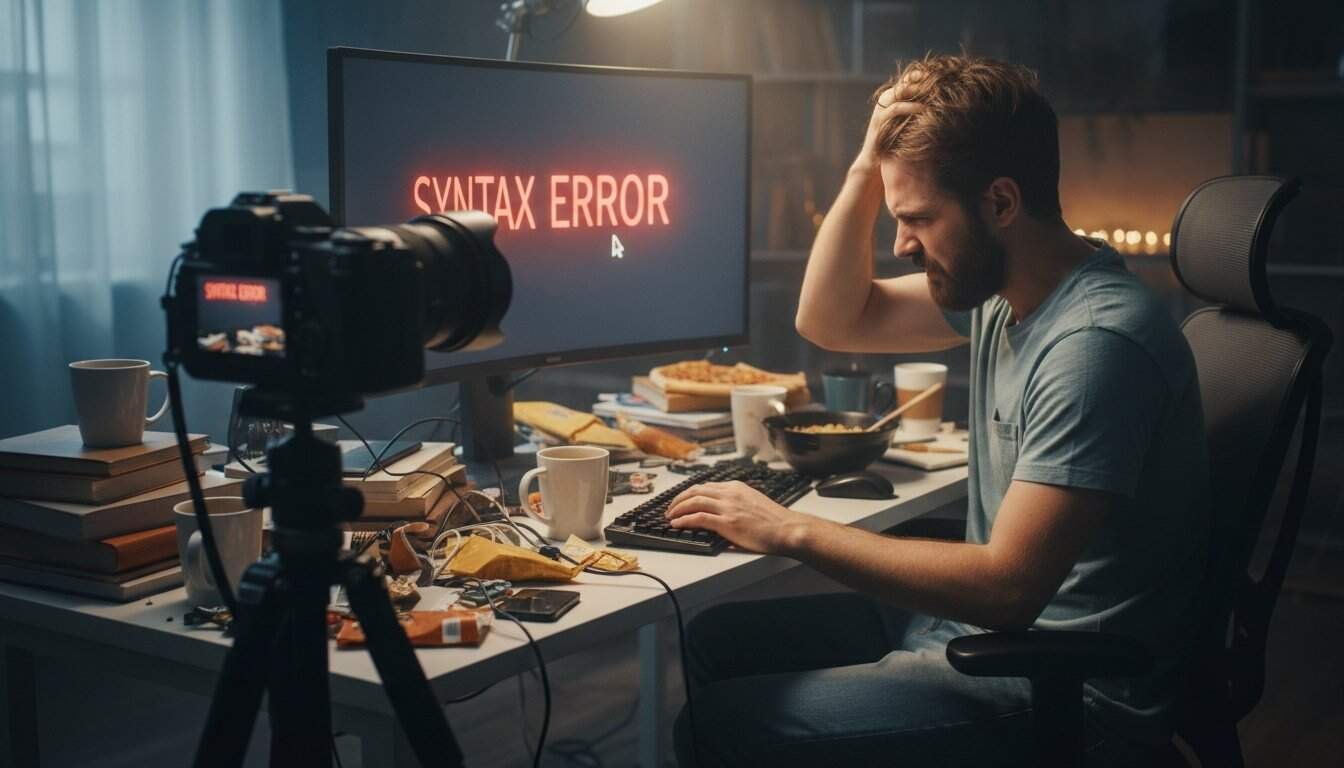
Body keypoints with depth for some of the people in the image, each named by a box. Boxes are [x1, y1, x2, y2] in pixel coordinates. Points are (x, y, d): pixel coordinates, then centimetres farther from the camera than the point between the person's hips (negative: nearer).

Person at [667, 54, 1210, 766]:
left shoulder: (1095, 340, -26)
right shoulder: (997, 287, 2)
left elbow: (1008, 586, -29)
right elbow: (831, 320, 12)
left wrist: (794, 532, -22)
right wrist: (868, 170, -3)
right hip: (982, 619, 9)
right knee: (714, 640, 10)